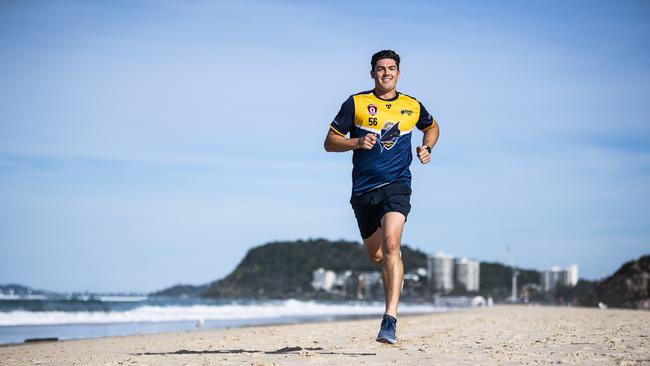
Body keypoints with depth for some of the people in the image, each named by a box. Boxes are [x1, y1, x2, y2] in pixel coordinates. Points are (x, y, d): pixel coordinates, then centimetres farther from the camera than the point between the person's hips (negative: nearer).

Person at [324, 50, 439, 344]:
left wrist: (427, 148, 8)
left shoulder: (412, 107, 7)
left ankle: (390, 320, -28)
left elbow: (432, 127, 29)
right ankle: (394, 274, 50)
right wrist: (357, 142, -15)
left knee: (390, 244, -24)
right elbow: (330, 142, 3)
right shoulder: (355, 103, 3)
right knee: (375, 255, 11)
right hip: (363, 190, 2)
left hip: (396, 185, -2)